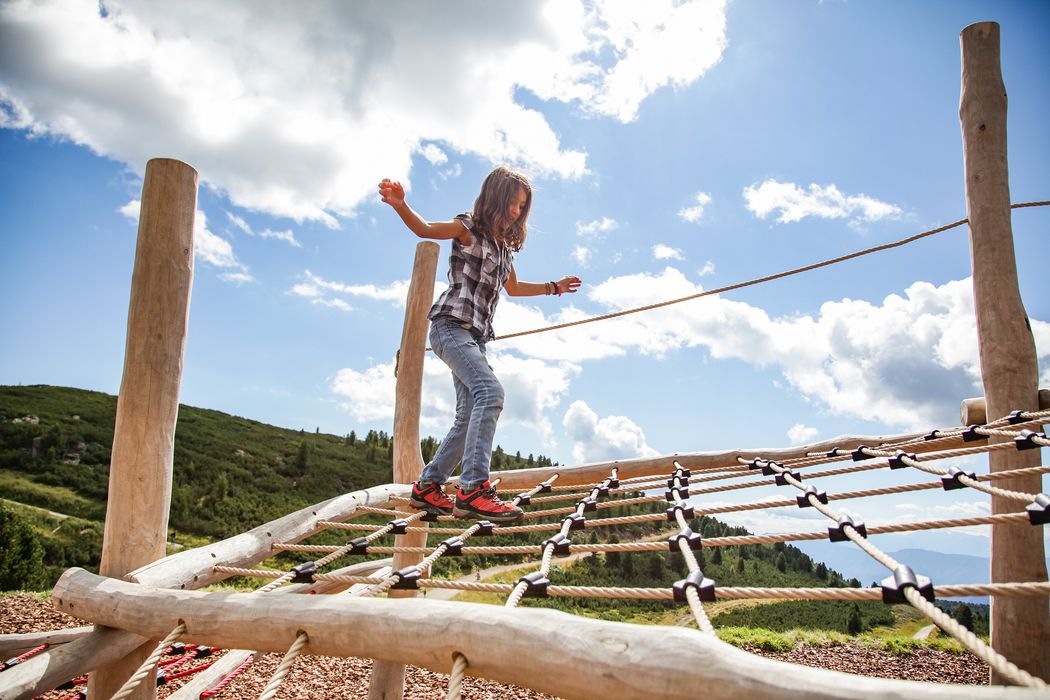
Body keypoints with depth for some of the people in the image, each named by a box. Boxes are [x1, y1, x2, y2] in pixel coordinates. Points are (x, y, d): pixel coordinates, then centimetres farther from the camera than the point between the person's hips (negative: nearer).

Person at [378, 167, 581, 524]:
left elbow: (513, 287, 35)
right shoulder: (469, 227, -1)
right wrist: (400, 204, -36)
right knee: (490, 391, -29)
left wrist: (554, 287, 39)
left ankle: (427, 486, 18)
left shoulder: (505, 243, 20)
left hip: (476, 335, 9)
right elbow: (424, 228, -16)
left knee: (469, 417, 6)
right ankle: (473, 489, -36)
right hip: (452, 324, -9)